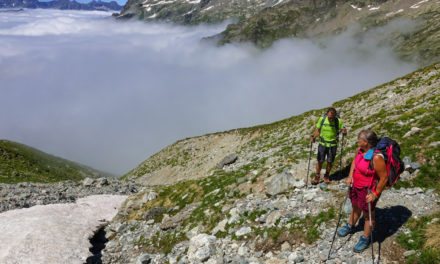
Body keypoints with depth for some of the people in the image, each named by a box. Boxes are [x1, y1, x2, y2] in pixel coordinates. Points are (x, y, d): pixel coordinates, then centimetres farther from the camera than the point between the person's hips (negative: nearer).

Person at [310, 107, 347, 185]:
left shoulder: (338, 121, -13)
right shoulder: (322, 119, -10)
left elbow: (343, 130, -4)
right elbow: (317, 130, 1)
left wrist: (344, 131, -28)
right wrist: (313, 137, -16)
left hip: (333, 145, 0)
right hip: (322, 144, 0)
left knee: (330, 162, 9)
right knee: (320, 161, 3)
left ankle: (326, 176, 32)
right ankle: (317, 177, 22)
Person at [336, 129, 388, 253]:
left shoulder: (376, 157, -34)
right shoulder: (360, 149, -10)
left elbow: (384, 178, -26)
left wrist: (376, 194, -20)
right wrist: (350, 175, 3)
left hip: (368, 190, -8)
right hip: (356, 186, 8)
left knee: (368, 215, 14)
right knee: (355, 208, 30)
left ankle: (366, 239, 36)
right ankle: (350, 226, 56)